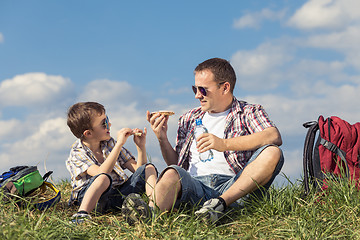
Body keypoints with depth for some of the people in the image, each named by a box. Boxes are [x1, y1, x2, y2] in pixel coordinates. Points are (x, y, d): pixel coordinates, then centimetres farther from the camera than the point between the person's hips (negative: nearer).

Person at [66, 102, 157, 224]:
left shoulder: (111, 143, 12)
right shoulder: (77, 153, -8)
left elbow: (138, 169, 10)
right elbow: (101, 173, -26)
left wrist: (141, 146, -7)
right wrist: (119, 144, -26)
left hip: (119, 195, 6)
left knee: (149, 168, -6)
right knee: (103, 178, -38)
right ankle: (81, 214, -47)